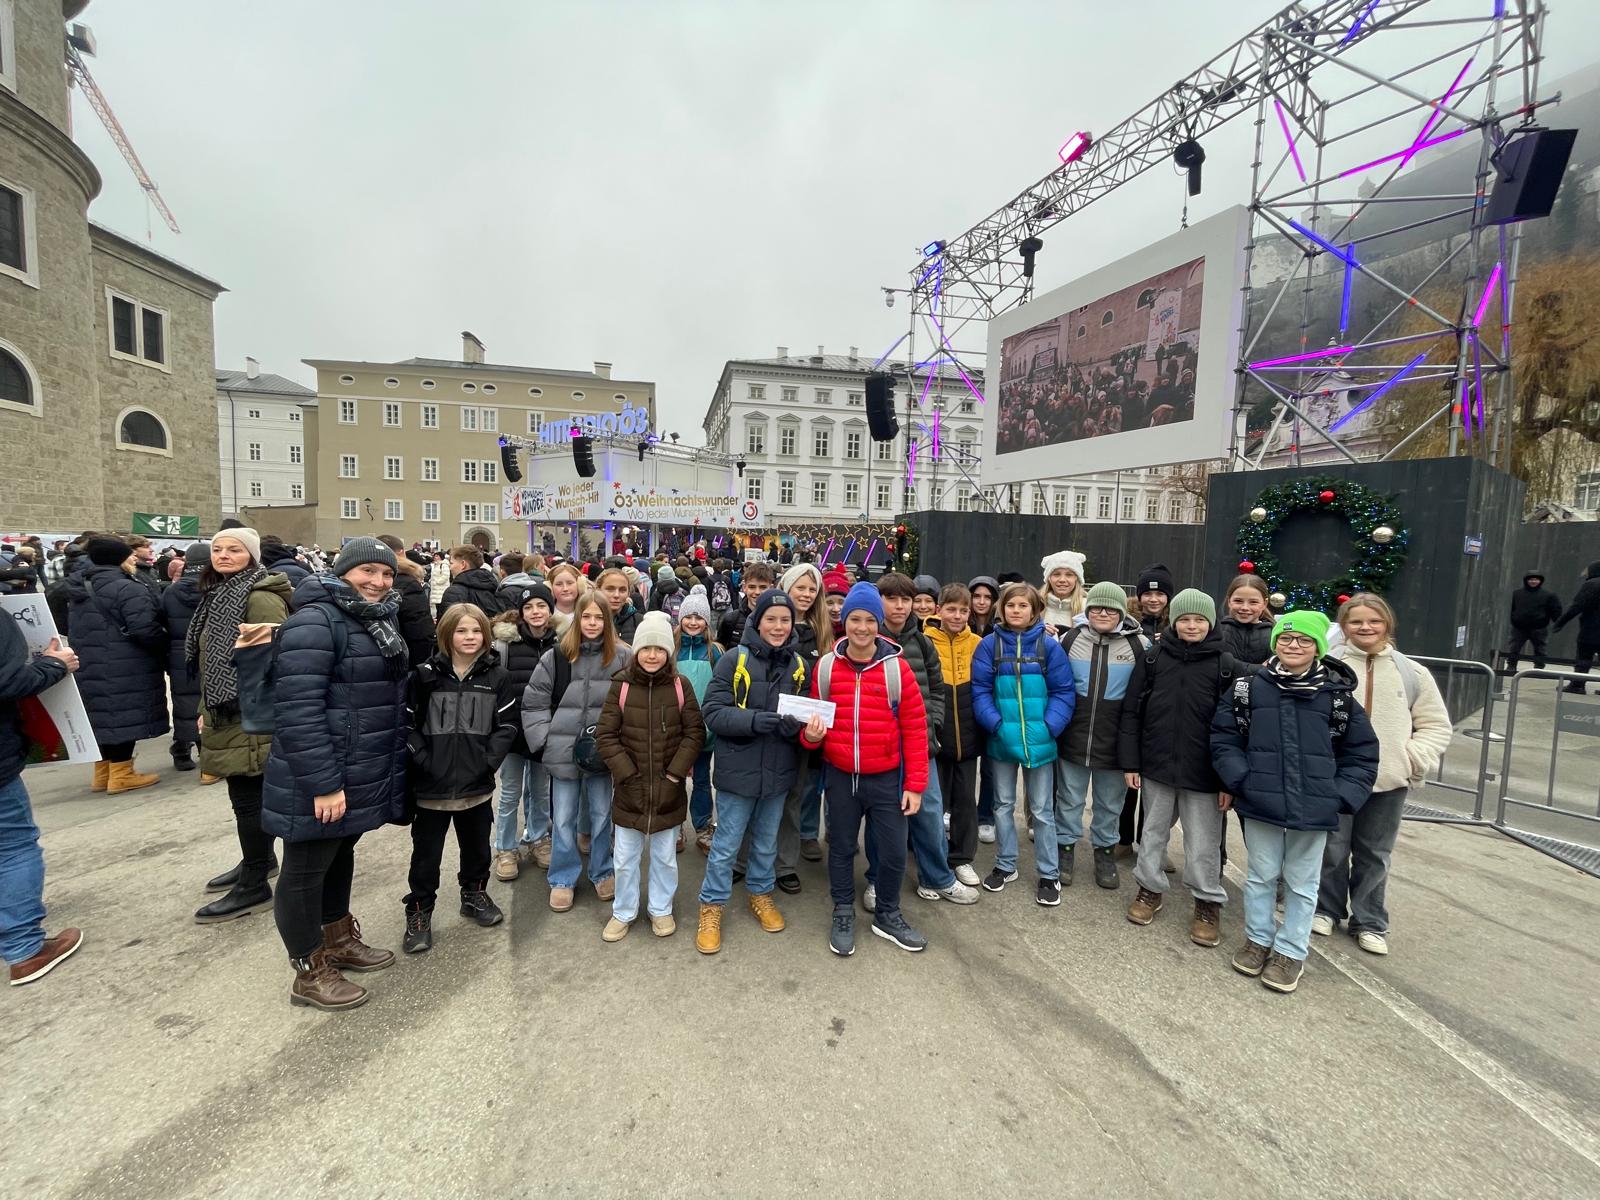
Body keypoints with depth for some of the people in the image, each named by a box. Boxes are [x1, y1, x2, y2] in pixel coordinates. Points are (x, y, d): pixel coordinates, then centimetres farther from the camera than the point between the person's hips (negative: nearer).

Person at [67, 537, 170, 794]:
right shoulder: (127, 589, -18)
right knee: (125, 715, -2)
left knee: (106, 715, 17)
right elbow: (145, 630, -24)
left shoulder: (82, 588, 13)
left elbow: (77, 630, 21)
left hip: (92, 666, 9)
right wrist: (164, 646, -7)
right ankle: (121, 774, 3)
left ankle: (102, 772, 24)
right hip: (125, 669, -9)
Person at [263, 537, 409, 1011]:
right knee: (306, 871, 7)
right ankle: (310, 973, 21)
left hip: (360, 777, 9)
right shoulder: (315, 622, -19)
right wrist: (322, 783, -25)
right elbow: (297, 710, -25)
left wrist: (391, 770, 19)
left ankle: (339, 941, 39)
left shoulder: (378, 623, 11)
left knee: (340, 856, 23)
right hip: (320, 782, -9)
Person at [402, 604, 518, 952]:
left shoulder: (497, 676, -1)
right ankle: (419, 912, 27)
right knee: (426, 851, 10)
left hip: (477, 783, 2)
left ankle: (474, 894, 40)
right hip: (432, 784, -2)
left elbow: (507, 724, -1)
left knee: (477, 846, 19)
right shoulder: (425, 674, -4)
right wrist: (423, 760, -13)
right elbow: (408, 723, -4)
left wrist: (489, 760, -11)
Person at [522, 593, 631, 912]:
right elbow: (534, 702, 0)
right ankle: (562, 879, 30)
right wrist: (545, 740, -5)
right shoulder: (557, 656, -5)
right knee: (563, 820, 12)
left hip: (602, 752, 0)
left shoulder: (622, 657, -6)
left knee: (601, 816, 15)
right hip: (564, 753, 0)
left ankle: (602, 873, 35)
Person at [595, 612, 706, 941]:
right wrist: (627, 773, -11)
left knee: (665, 857, 16)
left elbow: (695, 733, -4)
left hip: (668, 791, 0)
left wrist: (675, 772, -10)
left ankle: (661, 909, 37)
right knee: (625, 859, 14)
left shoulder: (680, 687, -6)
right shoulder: (621, 686, -7)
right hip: (629, 790, 0)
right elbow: (605, 735, -6)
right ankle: (623, 913, 35)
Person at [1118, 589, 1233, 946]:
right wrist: (1130, 762, -2)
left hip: (1203, 772, -2)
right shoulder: (1153, 657, -1)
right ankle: (1150, 889, 33)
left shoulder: (1227, 665, -4)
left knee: (1203, 842, 8)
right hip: (1156, 765, 2)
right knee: (1153, 831, 15)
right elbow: (1131, 712, 1)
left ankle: (1208, 903, 28)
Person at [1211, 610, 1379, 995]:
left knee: (1302, 883, 14)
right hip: (1260, 803, 0)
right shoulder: (1248, 687, -3)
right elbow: (1224, 739, 1)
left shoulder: (1338, 694, -2)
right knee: (1261, 875, 15)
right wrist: (1242, 781, -10)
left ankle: (1290, 951, 30)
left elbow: (1361, 753, 5)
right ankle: (1258, 939, 33)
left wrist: (1341, 795, -5)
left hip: (1314, 810, 0)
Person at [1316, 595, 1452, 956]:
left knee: (1375, 856, 15)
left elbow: (1436, 726, 8)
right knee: (1332, 850, 10)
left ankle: (1369, 922, 30)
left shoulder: (1412, 673, 3)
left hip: (1388, 781, 3)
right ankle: (1326, 909, 29)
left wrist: (1414, 759, -5)